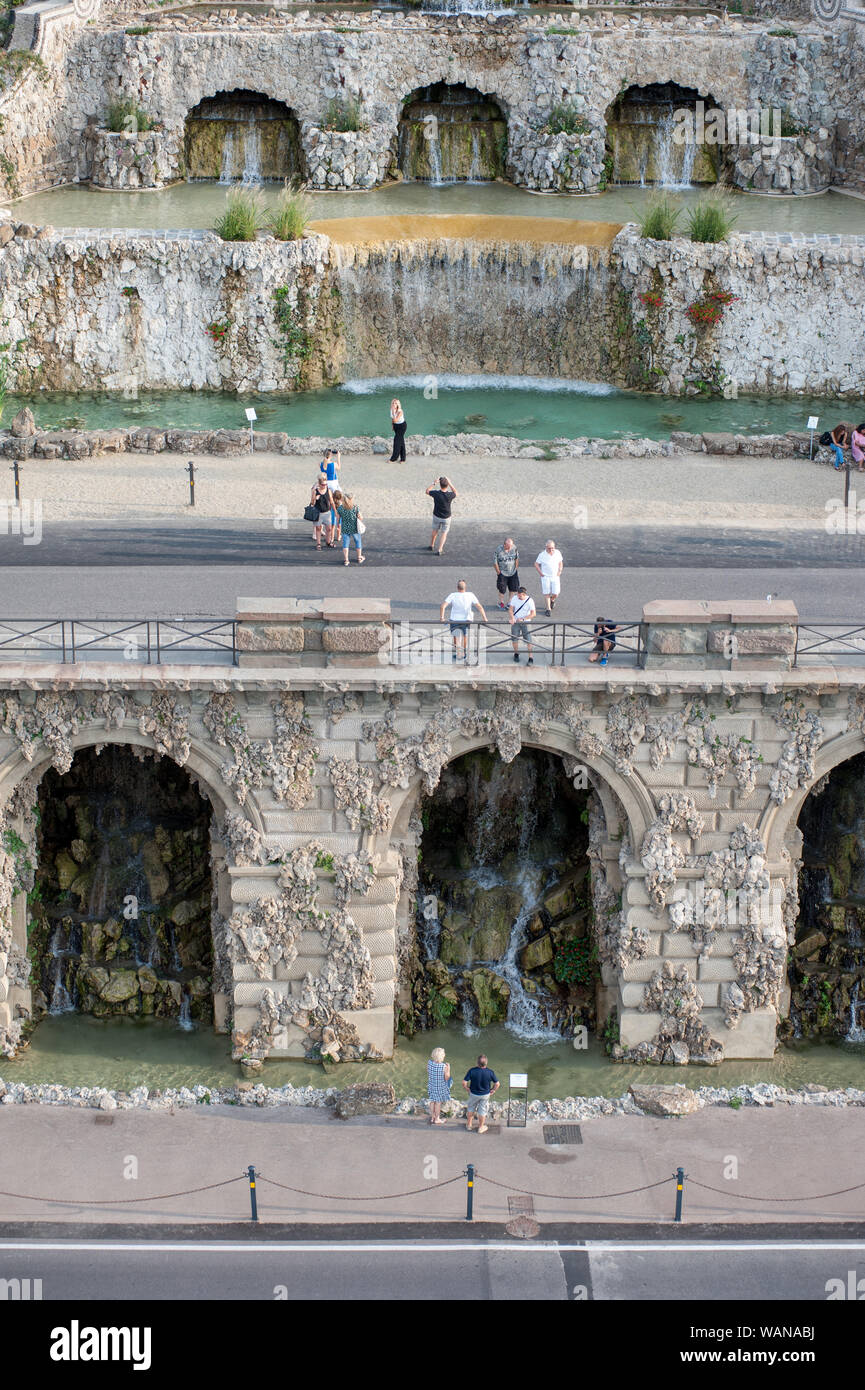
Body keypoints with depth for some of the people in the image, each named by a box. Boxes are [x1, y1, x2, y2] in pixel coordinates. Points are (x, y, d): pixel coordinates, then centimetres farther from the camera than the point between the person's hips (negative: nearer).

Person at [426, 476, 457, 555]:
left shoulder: (436, 493, -23)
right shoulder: (449, 495, -23)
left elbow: (427, 491, -1)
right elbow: (456, 493, 3)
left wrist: (434, 483, 5)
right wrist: (450, 483, 1)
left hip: (436, 516, 1)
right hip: (446, 518, -1)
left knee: (435, 531, 24)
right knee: (444, 533, 9)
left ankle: (431, 545, 42)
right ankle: (439, 550, -3)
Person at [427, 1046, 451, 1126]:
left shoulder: (429, 1063, -17)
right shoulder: (444, 1066, -28)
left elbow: (428, 1074, -3)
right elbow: (447, 1078, -16)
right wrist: (448, 1068, -8)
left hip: (431, 1085, 4)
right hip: (440, 1086, -4)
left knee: (432, 1101, 21)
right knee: (438, 1102, 14)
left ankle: (432, 1118, 36)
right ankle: (437, 1119, 29)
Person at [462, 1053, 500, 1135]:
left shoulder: (472, 1071, -25)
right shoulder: (490, 1072, -21)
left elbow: (464, 1082, -22)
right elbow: (497, 1083, -12)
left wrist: (466, 1088, -2)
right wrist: (493, 1090, 5)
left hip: (473, 1094, 0)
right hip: (485, 1094, 0)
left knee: (471, 1108, 23)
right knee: (482, 1110, 18)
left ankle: (469, 1124, 39)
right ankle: (481, 1127, 31)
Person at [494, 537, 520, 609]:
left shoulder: (514, 548, -9)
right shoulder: (499, 550, -19)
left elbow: (517, 558, 7)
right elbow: (495, 562, -10)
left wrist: (516, 568, 7)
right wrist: (498, 572, -7)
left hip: (513, 572, 3)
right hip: (503, 573, -3)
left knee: (513, 588, 6)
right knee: (502, 589, 2)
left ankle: (511, 602, 21)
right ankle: (501, 603, 20)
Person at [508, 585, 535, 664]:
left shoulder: (530, 600, -13)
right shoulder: (514, 598, -5)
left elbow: (533, 613, -15)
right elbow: (510, 610, -3)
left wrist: (523, 619, -22)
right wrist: (512, 618, -23)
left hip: (525, 622, -3)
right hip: (515, 622, 3)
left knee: (528, 640, -7)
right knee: (514, 639, 6)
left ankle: (531, 658, -3)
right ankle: (516, 654, 29)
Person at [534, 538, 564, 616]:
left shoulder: (558, 553, -2)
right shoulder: (542, 555, -11)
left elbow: (560, 563, 14)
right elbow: (536, 564, 0)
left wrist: (559, 571, 3)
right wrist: (540, 573, -5)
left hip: (555, 576, 2)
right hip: (545, 577, -2)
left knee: (555, 594, -3)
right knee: (547, 594, -1)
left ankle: (552, 600, 32)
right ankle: (548, 609, 12)